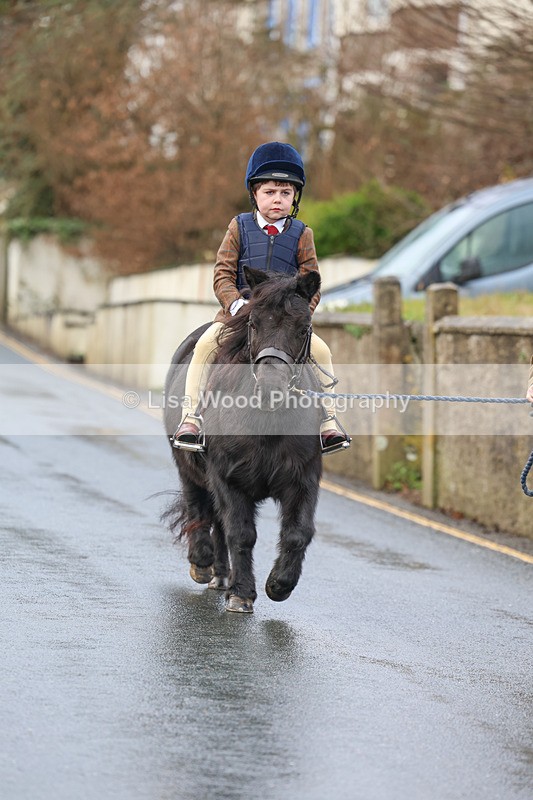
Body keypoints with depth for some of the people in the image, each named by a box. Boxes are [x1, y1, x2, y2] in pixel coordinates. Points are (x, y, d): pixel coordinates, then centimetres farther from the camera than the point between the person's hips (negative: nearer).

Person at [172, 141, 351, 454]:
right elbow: (223, 273, -2)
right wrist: (235, 302, -20)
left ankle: (328, 420, -6)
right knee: (205, 345, -25)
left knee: (321, 350, -18)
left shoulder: (301, 234, 4)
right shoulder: (239, 228, 3)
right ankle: (191, 417, -20)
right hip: (239, 311, -1)